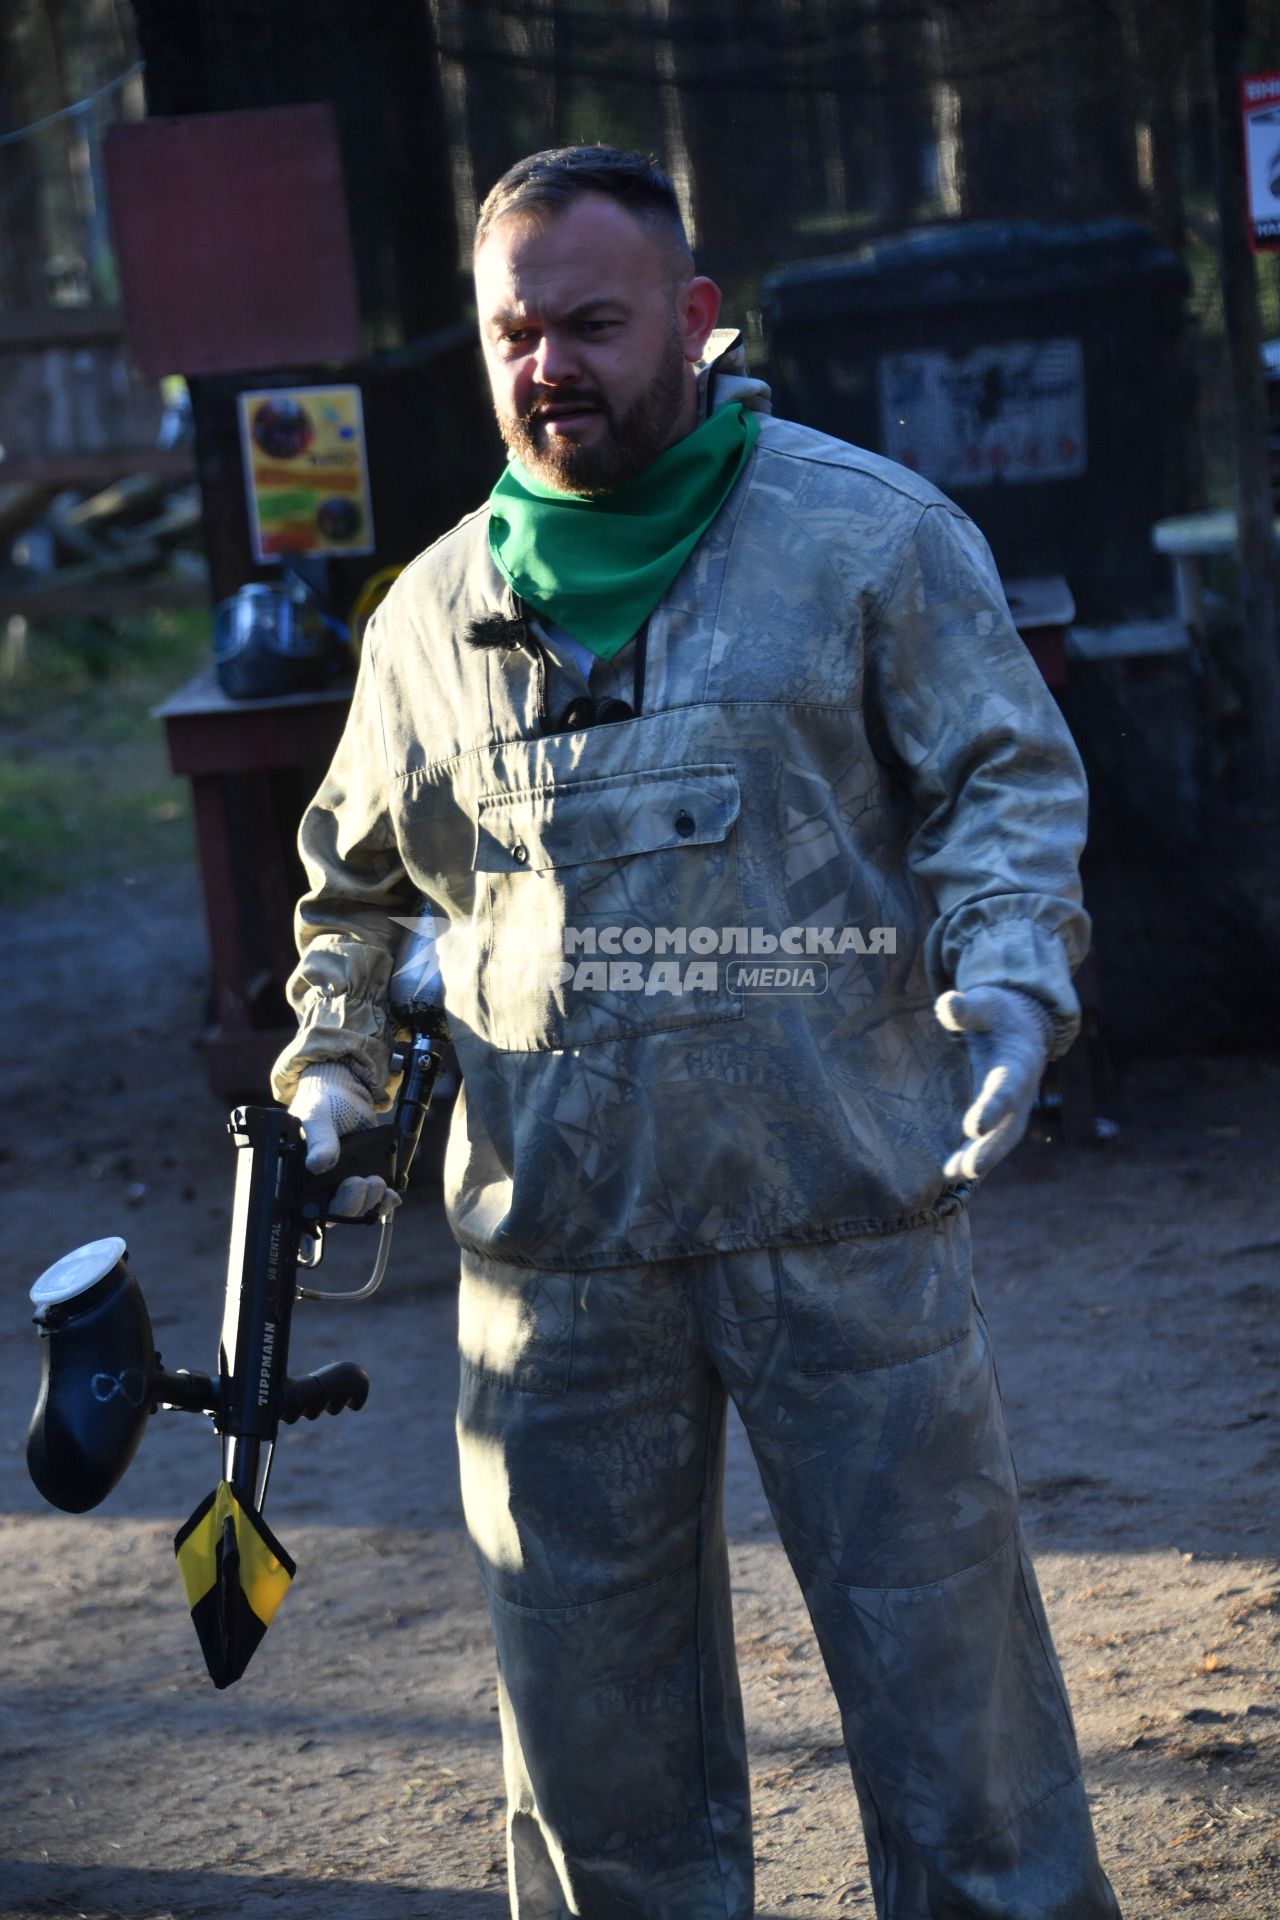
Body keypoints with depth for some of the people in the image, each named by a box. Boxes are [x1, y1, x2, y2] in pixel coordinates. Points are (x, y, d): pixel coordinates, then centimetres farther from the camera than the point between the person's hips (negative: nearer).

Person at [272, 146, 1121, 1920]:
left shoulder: (872, 536, 0)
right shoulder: (436, 612, 11)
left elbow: (1008, 779, 1)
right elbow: (359, 883, 23)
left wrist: (1009, 976, -16)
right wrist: (333, 1072, 11)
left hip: (844, 1215, -3)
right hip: (555, 1241, 3)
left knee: (939, 1644, 2)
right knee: (589, 1701, 11)